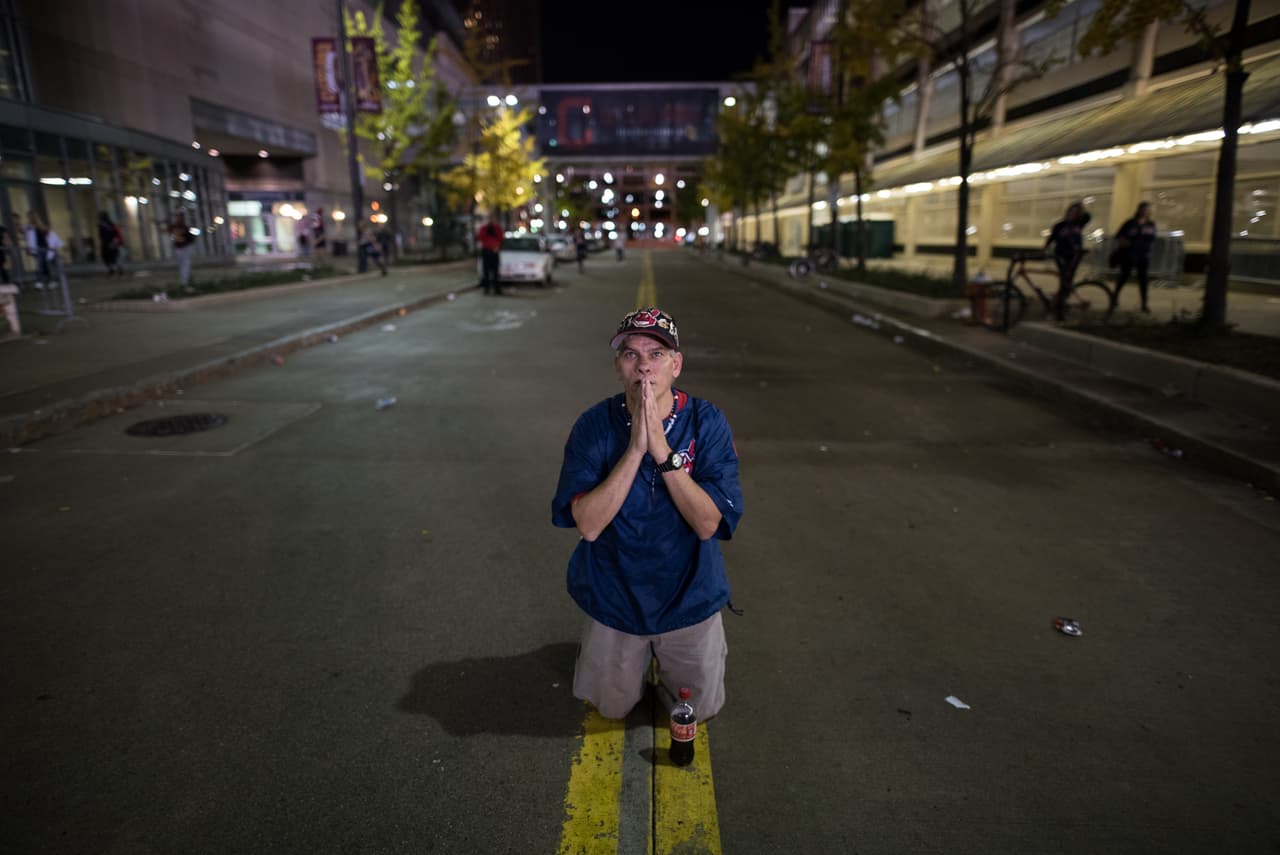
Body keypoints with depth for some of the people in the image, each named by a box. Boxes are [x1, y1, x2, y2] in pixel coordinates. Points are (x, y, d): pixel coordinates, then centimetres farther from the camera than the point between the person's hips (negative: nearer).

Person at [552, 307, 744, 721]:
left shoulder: (707, 423, -16)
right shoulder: (594, 426, -16)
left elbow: (708, 524, -23)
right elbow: (589, 525, -25)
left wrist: (661, 449, -32)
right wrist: (635, 448, -32)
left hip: (690, 597, 0)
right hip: (615, 597, 0)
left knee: (700, 710, 19)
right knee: (612, 708, 21)